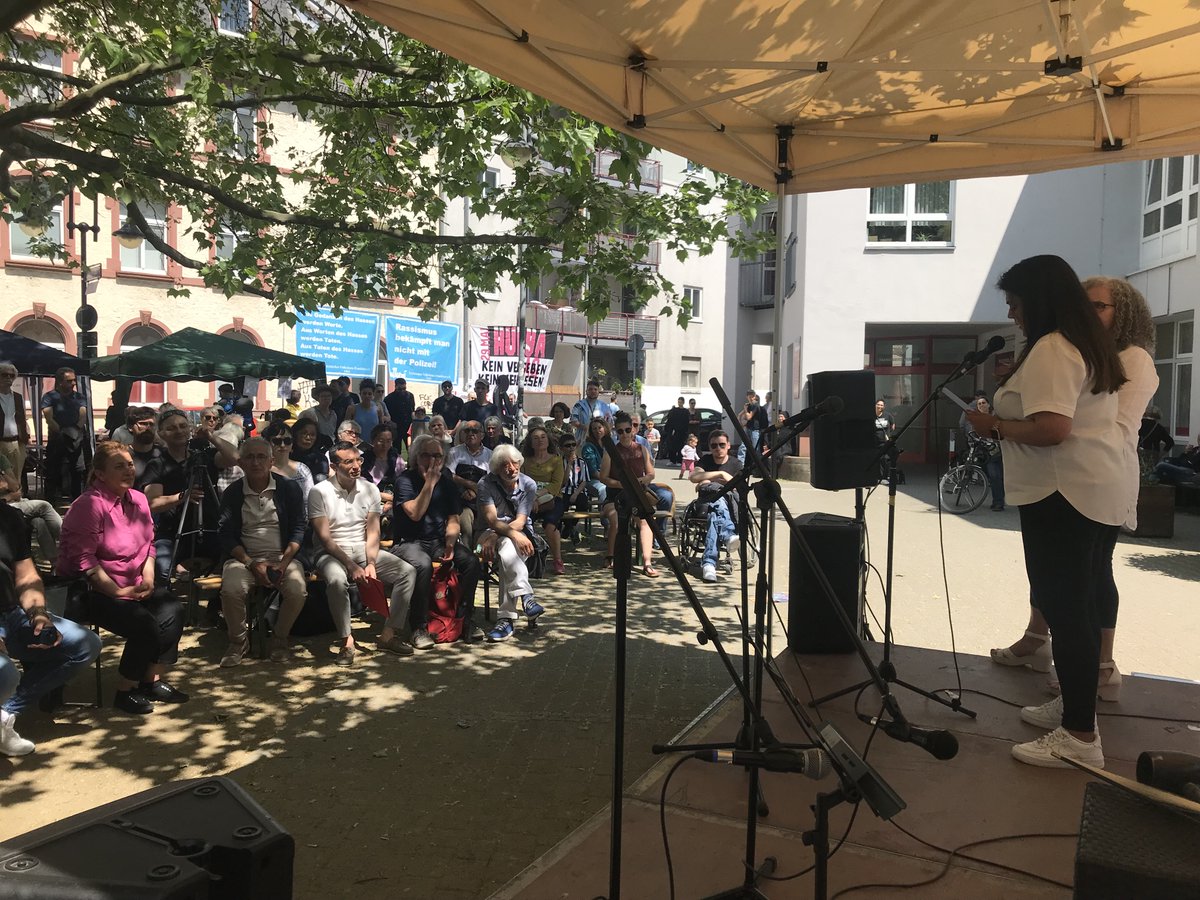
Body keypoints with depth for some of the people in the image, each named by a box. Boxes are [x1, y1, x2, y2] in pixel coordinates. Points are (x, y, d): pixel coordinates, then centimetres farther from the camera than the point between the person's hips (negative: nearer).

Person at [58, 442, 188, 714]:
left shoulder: (138, 499, 5)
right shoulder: (88, 505, -17)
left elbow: (148, 543, 14)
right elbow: (83, 559, -21)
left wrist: (148, 577, -1)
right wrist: (118, 591, -21)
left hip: (133, 584, 7)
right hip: (92, 590, -7)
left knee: (173, 609, -14)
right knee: (144, 624, -25)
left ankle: (153, 681, 1)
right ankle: (125, 692, -3)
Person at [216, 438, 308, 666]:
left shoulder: (289, 488, 3)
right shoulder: (233, 493, 6)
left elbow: (299, 528, 2)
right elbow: (226, 535, 2)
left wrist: (284, 563, -12)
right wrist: (252, 564, -12)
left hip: (283, 556, 0)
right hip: (245, 557, 1)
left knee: (297, 591, -29)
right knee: (230, 590, -30)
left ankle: (279, 638, -1)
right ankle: (238, 641, -1)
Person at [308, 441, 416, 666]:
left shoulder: (370, 489, 5)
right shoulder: (320, 492, -7)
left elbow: (373, 533, 2)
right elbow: (325, 538, -11)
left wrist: (371, 563, -15)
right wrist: (352, 567, -19)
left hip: (364, 550, 4)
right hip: (332, 553, -4)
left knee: (407, 571, -15)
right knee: (337, 580, -38)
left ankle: (388, 634, -10)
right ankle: (346, 641, -21)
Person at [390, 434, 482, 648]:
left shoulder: (446, 482, 10)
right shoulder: (405, 480, -5)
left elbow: (453, 519, 6)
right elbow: (415, 514, -20)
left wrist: (450, 544, -12)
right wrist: (430, 482, -18)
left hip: (438, 541, 5)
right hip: (409, 542, -5)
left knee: (471, 561, -21)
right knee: (423, 565, -36)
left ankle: (466, 620, -7)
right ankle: (419, 627, -23)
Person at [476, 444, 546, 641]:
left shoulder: (528, 485, -3)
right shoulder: (486, 483, -5)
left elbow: (520, 522, -9)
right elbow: (491, 520, -16)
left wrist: (494, 538, -23)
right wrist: (513, 534, -33)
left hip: (521, 534, 0)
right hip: (493, 534, 0)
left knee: (506, 551, -36)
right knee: (507, 553, -38)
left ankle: (505, 619, -37)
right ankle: (526, 598, -42)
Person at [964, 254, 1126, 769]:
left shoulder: (1049, 350, -16)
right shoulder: (1087, 343, 17)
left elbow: (1051, 429, -27)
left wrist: (994, 428, -12)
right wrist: (1013, 389, 19)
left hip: (1064, 495, -11)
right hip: (1096, 491, 11)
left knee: (1064, 608, -7)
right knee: (1079, 604, 17)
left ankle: (1080, 737, -2)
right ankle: (1075, 705, 30)